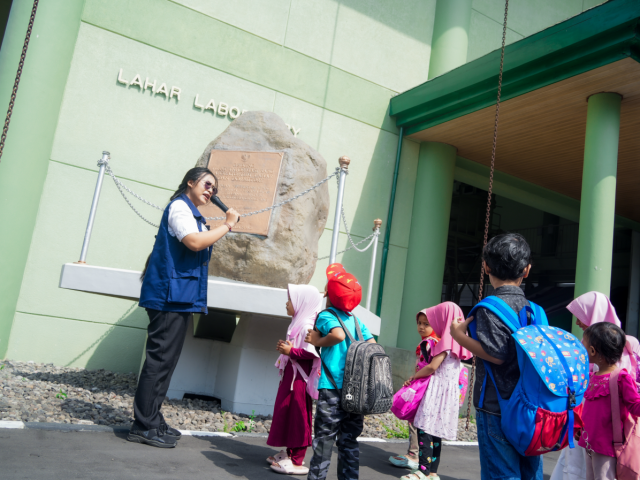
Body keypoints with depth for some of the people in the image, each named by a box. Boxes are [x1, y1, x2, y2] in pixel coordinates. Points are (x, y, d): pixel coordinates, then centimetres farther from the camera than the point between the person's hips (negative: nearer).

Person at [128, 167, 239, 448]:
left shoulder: (192, 213, 23)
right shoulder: (179, 207, -7)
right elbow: (195, 242, -21)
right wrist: (227, 225, -13)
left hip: (180, 297, 10)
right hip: (171, 295, -10)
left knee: (166, 361, 12)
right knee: (160, 359, -8)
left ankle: (151, 420, 19)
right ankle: (143, 426, -3)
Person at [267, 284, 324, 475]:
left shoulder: (307, 326, -18)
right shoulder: (298, 323, 13)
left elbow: (312, 353, -27)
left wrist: (291, 351, -22)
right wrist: (285, 348, 8)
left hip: (299, 379, -10)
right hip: (291, 375, 10)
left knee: (297, 417, -3)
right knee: (287, 414, 16)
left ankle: (297, 461, 5)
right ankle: (290, 452, 28)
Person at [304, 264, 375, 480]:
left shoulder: (326, 315, -4)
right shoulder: (356, 320, 12)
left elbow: (338, 334, -24)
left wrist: (317, 342, -9)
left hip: (333, 388, -5)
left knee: (324, 439, 2)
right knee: (349, 440, 13)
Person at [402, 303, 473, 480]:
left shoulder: (445, 342, -11)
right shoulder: (455, 343, 15)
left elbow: (432, 367, -16)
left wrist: (413, 377, -3)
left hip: (437, 390, -9)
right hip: (448, 391, 9)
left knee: (425, 429, -11)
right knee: (435, 433, 11)